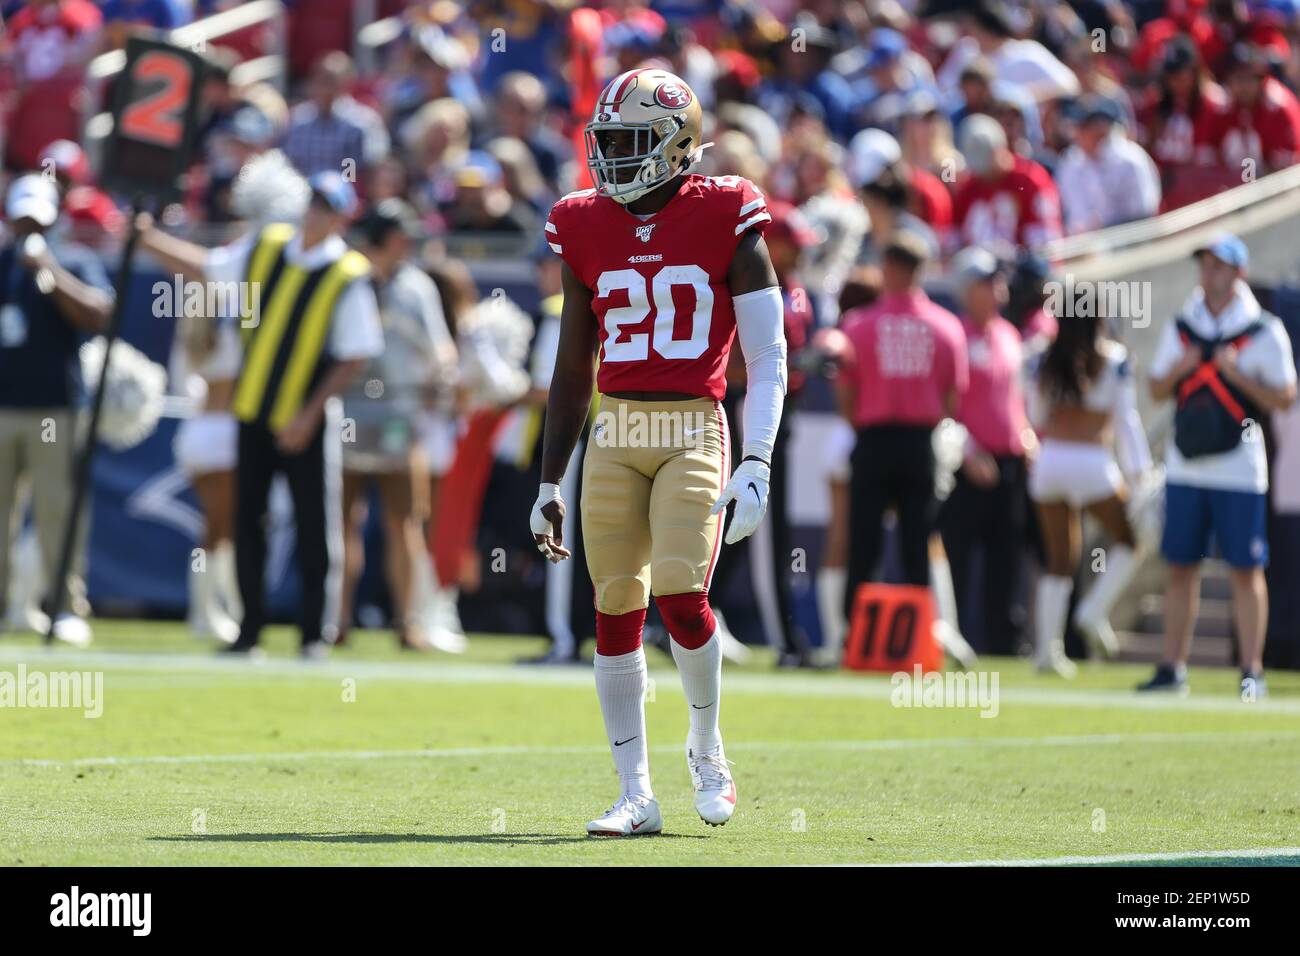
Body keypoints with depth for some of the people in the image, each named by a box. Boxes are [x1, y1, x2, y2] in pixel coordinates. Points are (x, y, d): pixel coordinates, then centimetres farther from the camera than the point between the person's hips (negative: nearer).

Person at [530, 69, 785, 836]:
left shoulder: (726, 220, -3)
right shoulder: (588, 229, 8)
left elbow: (768, 358, -3)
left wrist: (756, 465, -12)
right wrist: (550, 484, 15)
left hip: (694, 430, -4)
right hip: (614, 434, 4)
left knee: (679, 592, -18)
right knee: (616, 608, 0)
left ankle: (707, 744, 10)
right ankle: (637, 795, 8)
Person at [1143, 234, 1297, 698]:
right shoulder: (1180, 327, 11)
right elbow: (1157, 390, 15)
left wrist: (1237, 375, -16)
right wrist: (1177, 370, -6)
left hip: (1239, 468, -4)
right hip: (1185, 466, 4)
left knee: (1246, 569, -3)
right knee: (1180, 567, 6)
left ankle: (1251, 671, 0)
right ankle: (1172, 668, 11)